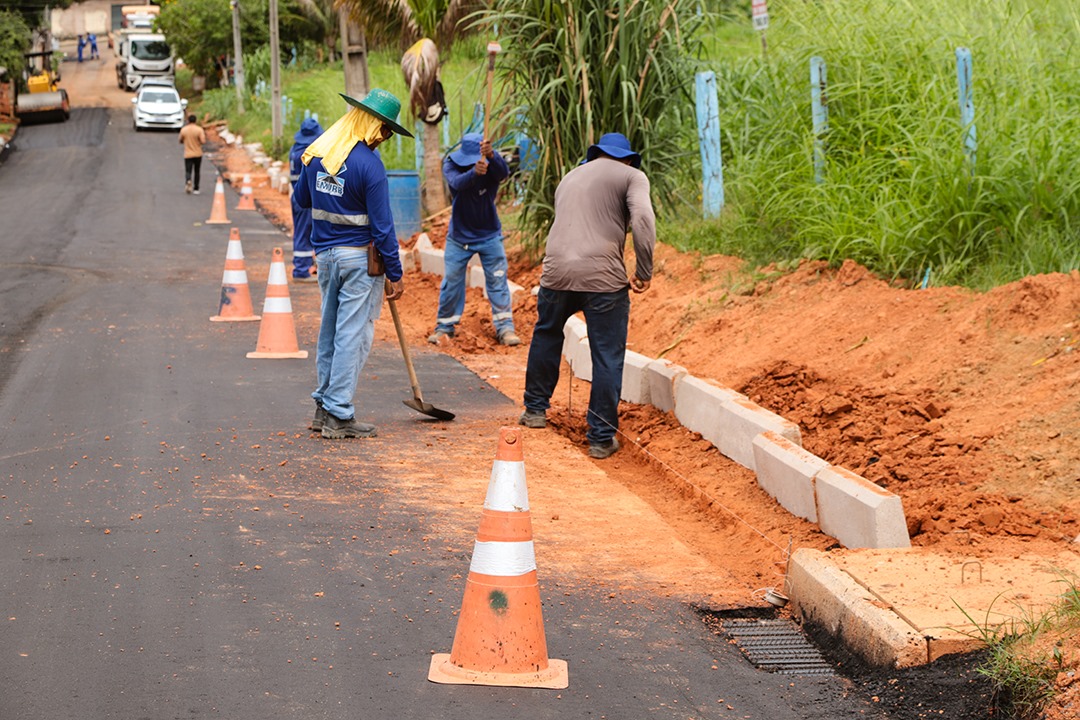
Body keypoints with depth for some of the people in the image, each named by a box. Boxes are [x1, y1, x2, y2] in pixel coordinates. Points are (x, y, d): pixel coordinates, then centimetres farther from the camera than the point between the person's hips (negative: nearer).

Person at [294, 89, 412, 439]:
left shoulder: (316, 152, 3)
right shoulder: (368, 163, -17)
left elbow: (302, 199, 18)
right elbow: (382, 225, -15)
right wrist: (395, 274, -9)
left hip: (324, 254, 7)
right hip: (359, 256, -7)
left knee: (329, 331, 17)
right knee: (353, 335, -2)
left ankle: (324, 407, 22)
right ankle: (339, 415, -1)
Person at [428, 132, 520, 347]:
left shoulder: (491, 166, -17)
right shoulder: (450, 165, -17)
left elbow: (504, 173, -41)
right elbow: (457, 182, -39)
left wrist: (491, 156, -63)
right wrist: (474, 172, -62)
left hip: (489, 235, 0)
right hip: (459, 236, 0)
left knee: (497, 281, -2)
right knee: (451, 282, 4)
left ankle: (505, 328, 1)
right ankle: (444, 327, 18)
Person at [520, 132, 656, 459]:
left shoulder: (570, 178, 26)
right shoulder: (631, 176, 7)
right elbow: (642, 219, -11)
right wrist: (644, 271, -4)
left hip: (556, 270, 5)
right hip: (603, 278, -5)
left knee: (546, 335, 29)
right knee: (608, 357, 4)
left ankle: (536, 409, 39)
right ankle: (602, 438, 5)